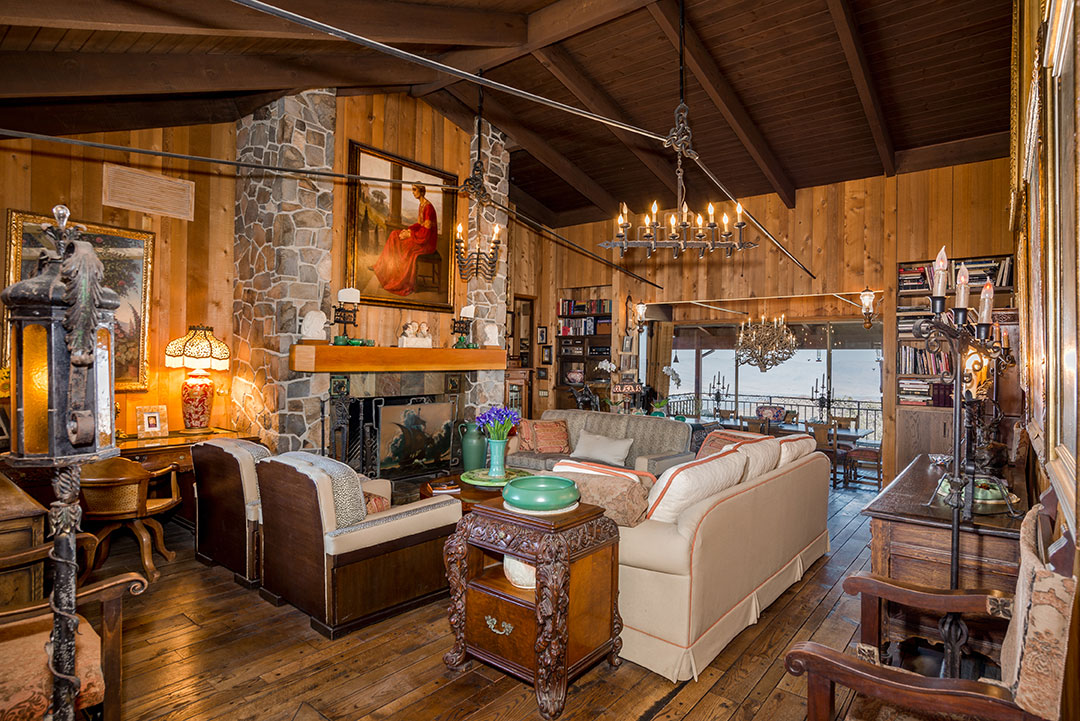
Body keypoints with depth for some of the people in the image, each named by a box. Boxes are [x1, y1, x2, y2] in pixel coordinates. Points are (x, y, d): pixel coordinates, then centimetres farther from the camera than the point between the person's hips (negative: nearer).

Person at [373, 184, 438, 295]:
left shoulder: (428, 207, -20)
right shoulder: (421, 205, 10)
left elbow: (426, 231, -23)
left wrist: (409, 234, -18)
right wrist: (408, 229, 3)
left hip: (428, 242, -9)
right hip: (421, 237, 9)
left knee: (403, 245, -20)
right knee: (394, 235, 1)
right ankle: (380, 266, 4)